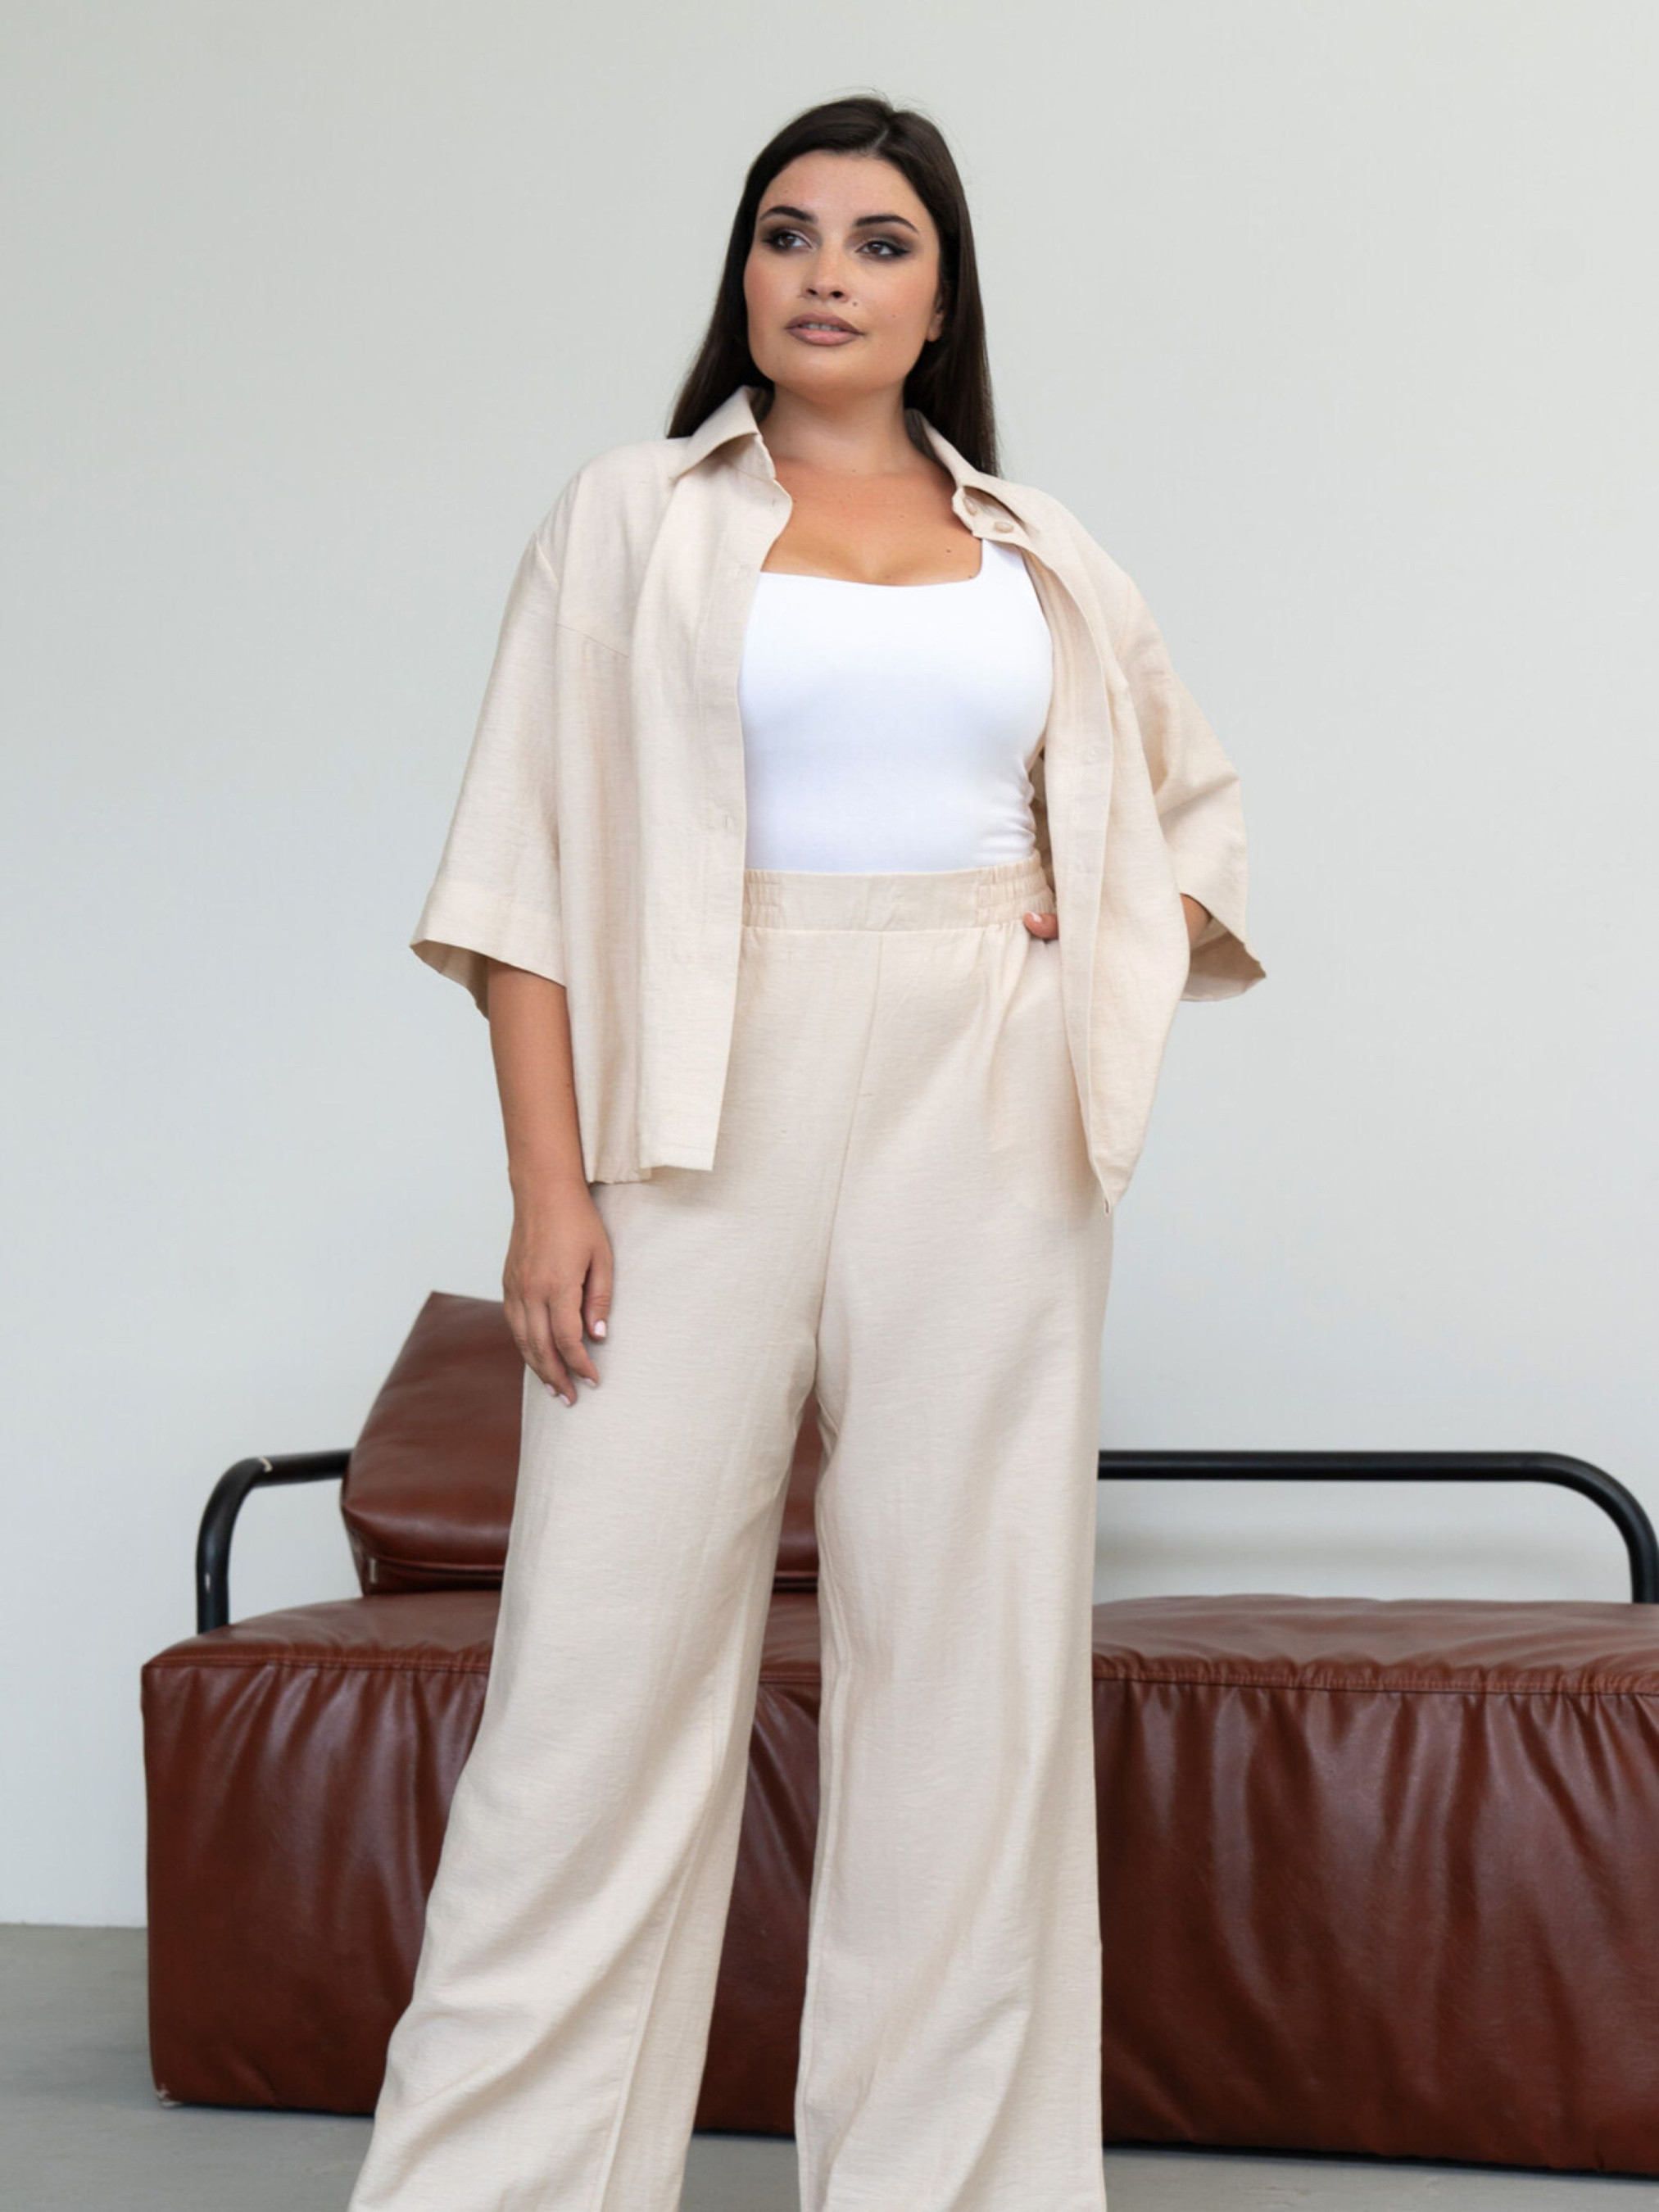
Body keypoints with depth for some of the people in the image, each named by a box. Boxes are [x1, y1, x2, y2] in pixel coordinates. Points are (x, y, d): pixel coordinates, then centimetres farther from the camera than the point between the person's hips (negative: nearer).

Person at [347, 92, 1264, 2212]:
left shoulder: (1041, 555, 15)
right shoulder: (634, 514, 7)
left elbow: (1192, 797, 28)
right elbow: (533, 865, -1)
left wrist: (1107, 985, 9)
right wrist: (551, 1185, -10)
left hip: (984, 1137, 3)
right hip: (710, 1115, -2)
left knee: (974, 1658, 2)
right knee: (613, 1651, -5)